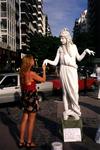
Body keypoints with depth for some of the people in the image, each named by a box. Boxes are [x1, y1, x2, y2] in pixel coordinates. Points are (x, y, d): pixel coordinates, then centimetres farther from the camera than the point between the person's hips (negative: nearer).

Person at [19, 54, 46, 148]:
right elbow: (43, 80, -6)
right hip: (32, 97, -7)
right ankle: (29, 142, 14)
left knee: (24, 119, 15)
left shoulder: (22, 73, 3)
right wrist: (44, 70, 8)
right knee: (31, 120, 5)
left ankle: (21, 141, 22)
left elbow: (22, 86, 10)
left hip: (24, 97, 7)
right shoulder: (31, 73, -18)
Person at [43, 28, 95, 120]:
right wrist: (47, 60, -16)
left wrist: (85, 51, 1)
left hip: (72, 71, 0)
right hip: (63, 71, 0)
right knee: (65, 91, 4)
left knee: (74, 91, -4)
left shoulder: (73, 46, 7)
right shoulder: (60, 49, 5)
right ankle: (67, 111, 11)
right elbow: (55, 63, 2)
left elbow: (79, 58, 15)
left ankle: (75, 110, 8)